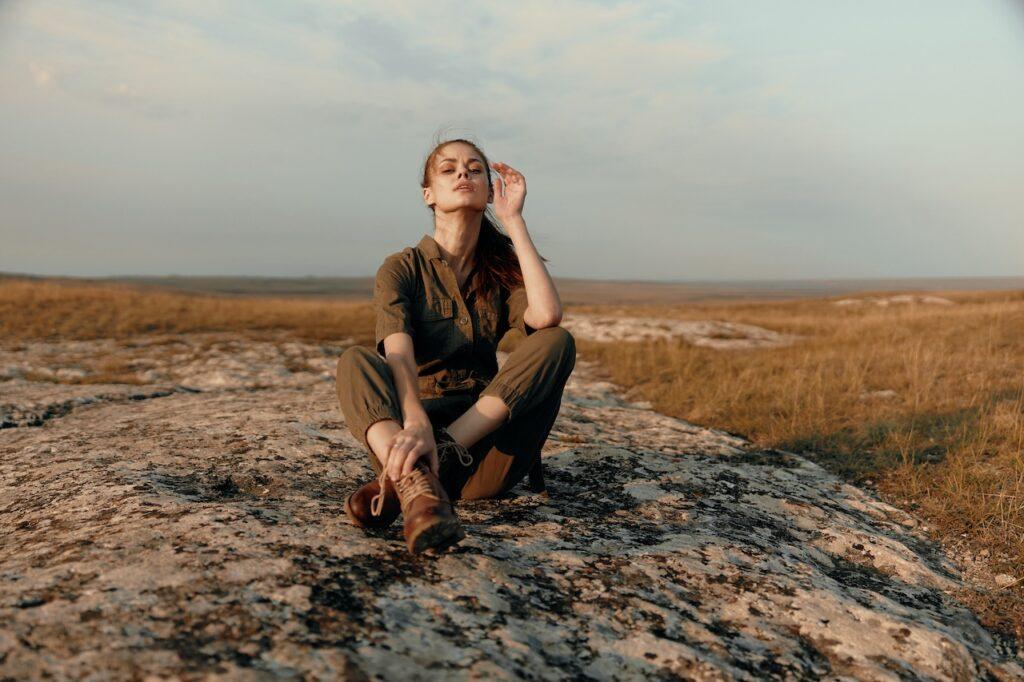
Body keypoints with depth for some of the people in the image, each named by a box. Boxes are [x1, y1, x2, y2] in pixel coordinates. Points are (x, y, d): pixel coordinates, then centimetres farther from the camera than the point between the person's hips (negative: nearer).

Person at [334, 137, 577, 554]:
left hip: (484, 434, 2)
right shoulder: (402, 268, 2)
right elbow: (399, 354, -18)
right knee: (356, 361, -27)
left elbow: (546, 316, -15)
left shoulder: (501, 269, 10)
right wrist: (415, 425, -39)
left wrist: (513, 220, -7)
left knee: (557, 342, -21)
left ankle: (402, 475, -33)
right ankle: (417, 484, -54)